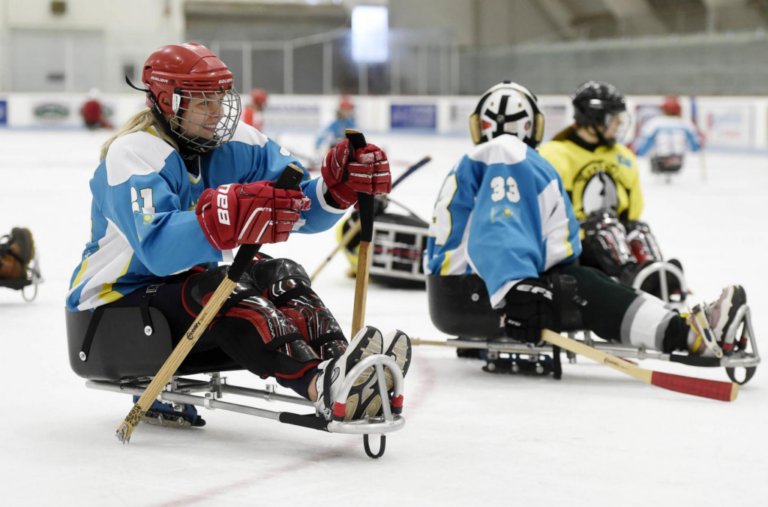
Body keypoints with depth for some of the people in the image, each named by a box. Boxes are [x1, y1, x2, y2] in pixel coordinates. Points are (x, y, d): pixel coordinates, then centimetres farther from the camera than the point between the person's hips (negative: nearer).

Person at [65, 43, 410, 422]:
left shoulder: (236, 144, 0)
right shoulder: (133, 154, -21)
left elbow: (302, 212, -6)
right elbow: (158, 250, -39)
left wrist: (338, 186, -29)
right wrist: (225, 218, -57)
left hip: (186, 285, 8)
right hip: (118, 301, -7)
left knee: (281, 276, -16)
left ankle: (337, 364, -41)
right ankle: (322, 386, -55)